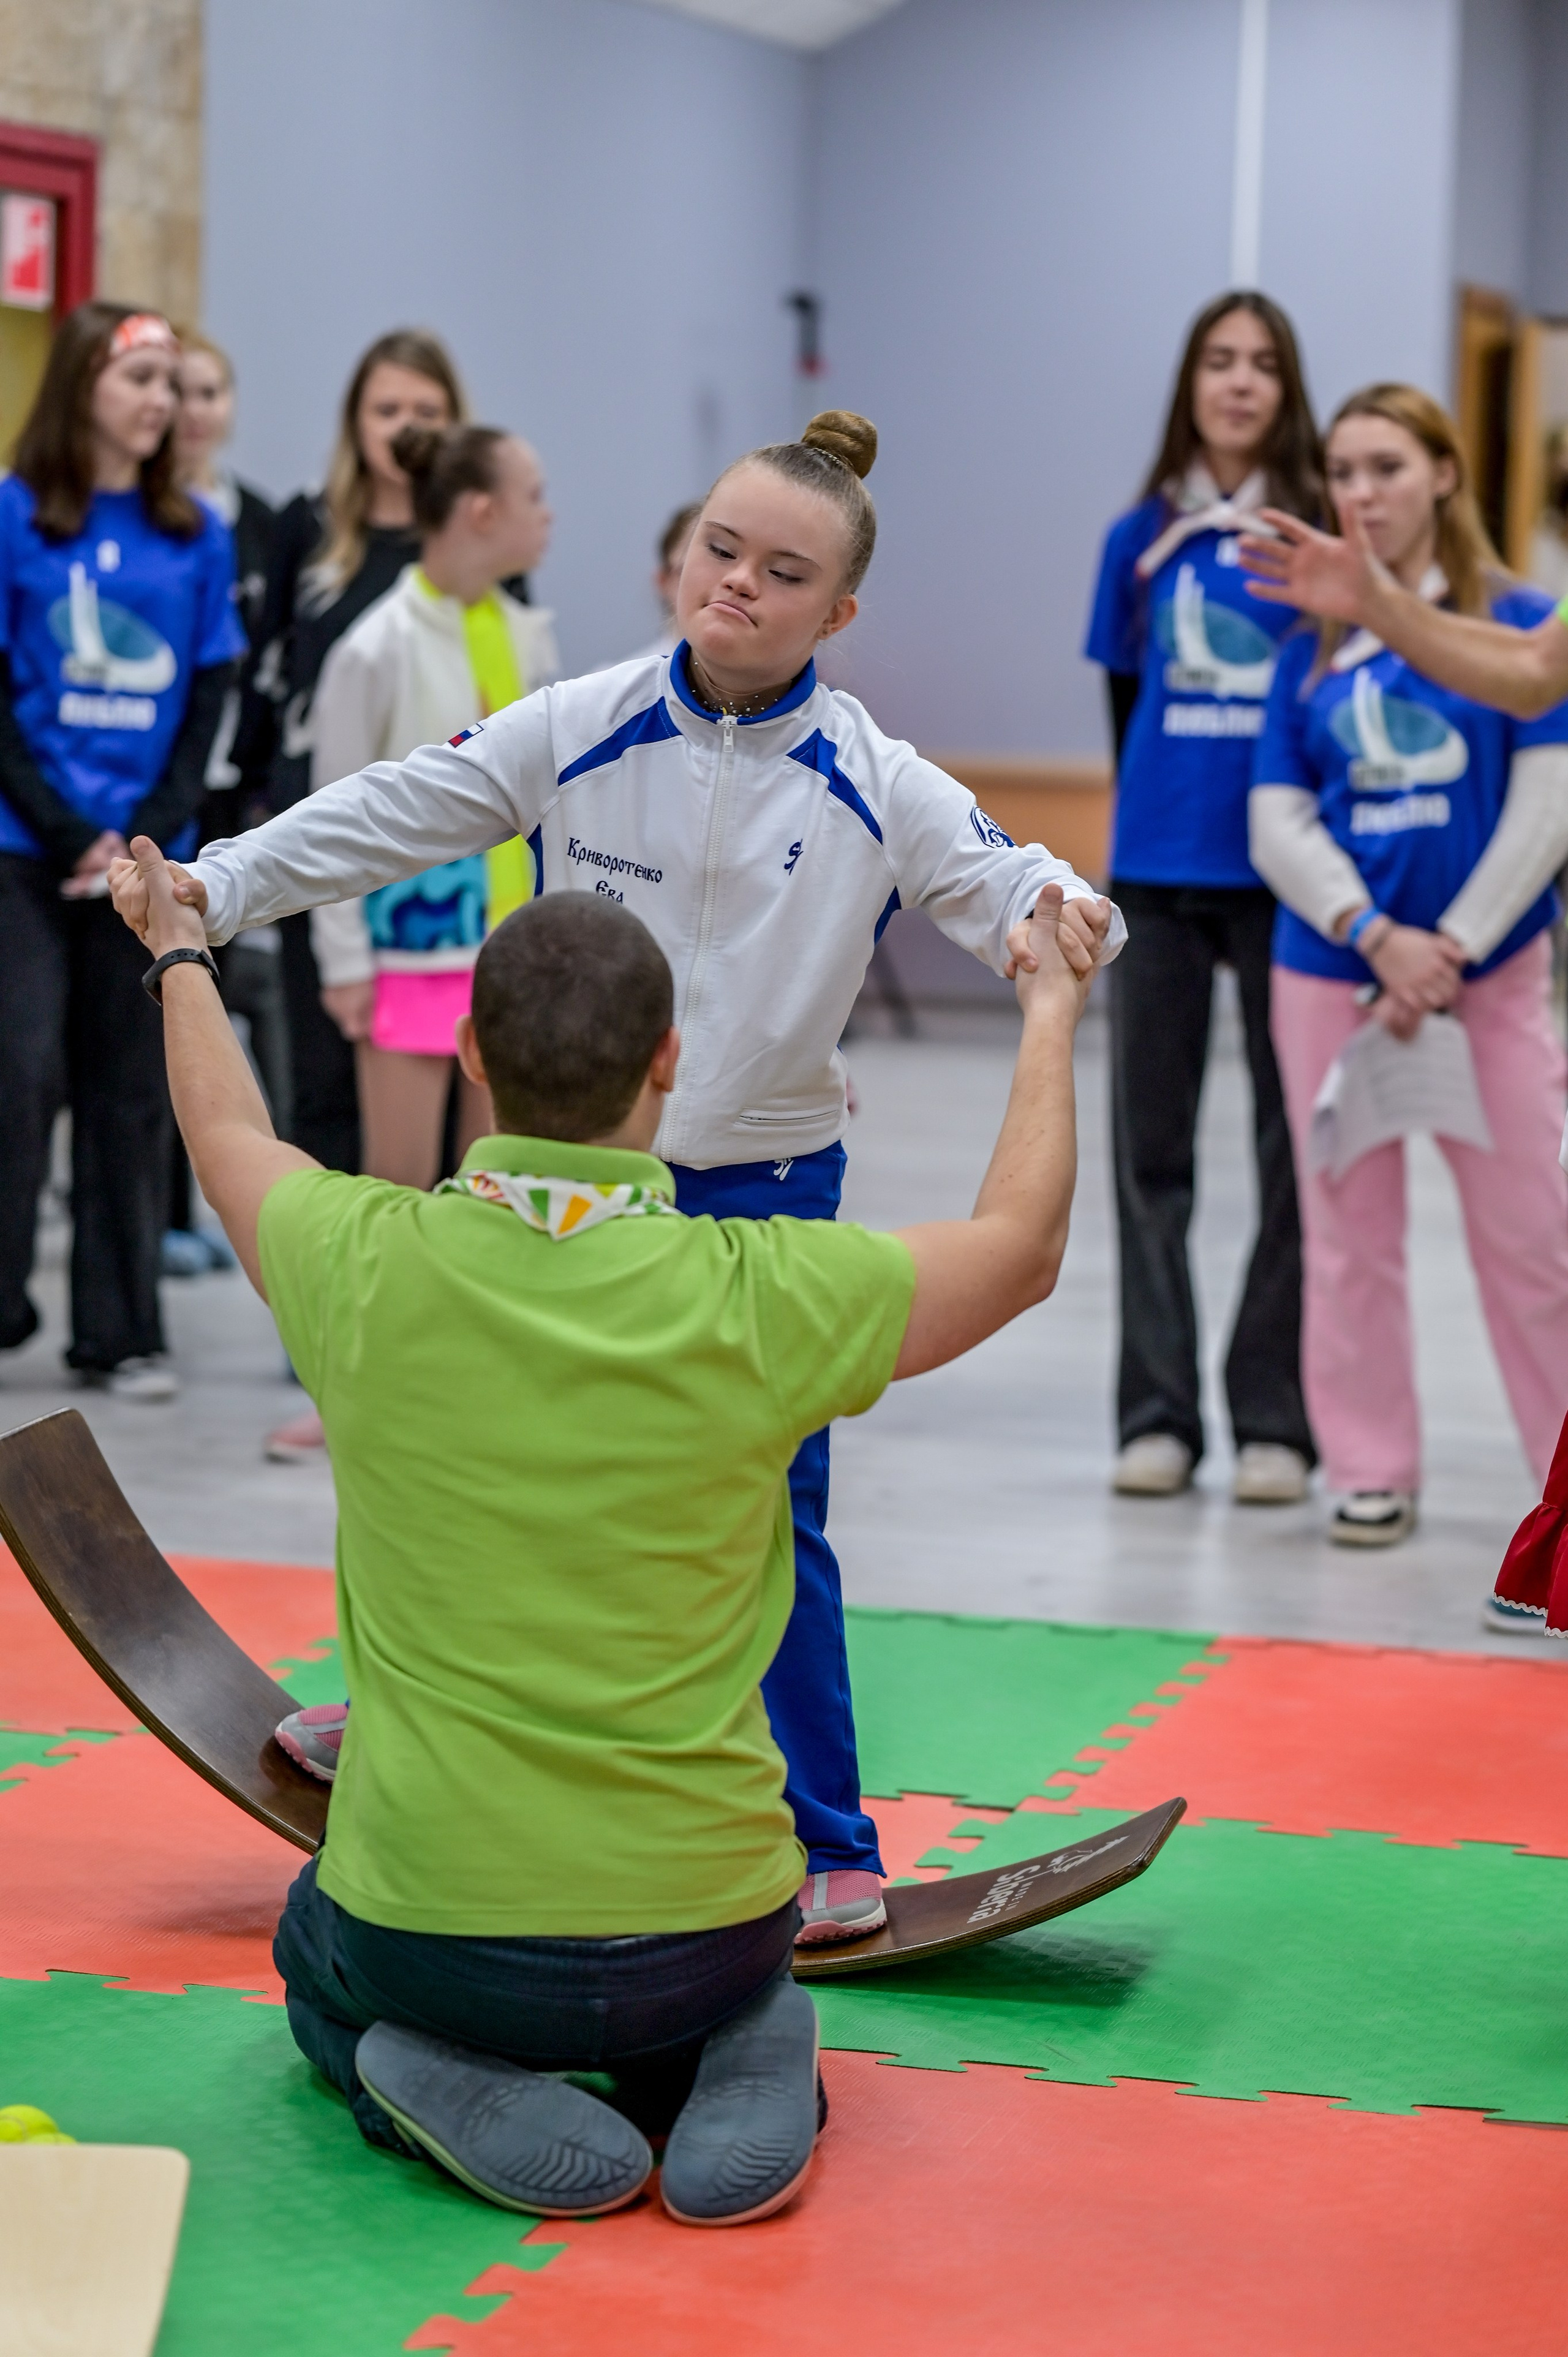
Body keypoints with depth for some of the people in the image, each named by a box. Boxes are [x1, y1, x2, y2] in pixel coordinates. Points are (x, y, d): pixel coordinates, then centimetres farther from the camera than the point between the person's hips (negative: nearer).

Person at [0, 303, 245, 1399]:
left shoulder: (199, 535, 7)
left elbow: (209, 701, 7)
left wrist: (146, 834, -7)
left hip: (149, 852, 3)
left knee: (133, 1088, 6)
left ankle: (120, 1330, 14)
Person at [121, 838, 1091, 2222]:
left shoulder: (366, 1266, -12)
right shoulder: (760, 1300, -16)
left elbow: (231, 1141, 13)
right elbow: (1024, 1248, 3)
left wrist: (180, 957, 32)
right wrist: (1053, 1012, 18)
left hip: (430, 1932, 0)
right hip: (699, 1929, 1)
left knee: (324, 1962, 35)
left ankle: (456, 2091, 1)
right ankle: (735, 2064, 2)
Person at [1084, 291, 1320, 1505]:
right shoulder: (1142, 540, 7)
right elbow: (1127, 700, 13)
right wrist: (1148, 823, 11)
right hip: (1158, 874, 3)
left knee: (1295, 1147, 2)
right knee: (1150, 1143, 5)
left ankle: (1275, 1417, 9)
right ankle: (1157, 1412, 13)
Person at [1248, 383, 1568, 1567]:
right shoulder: (1311, 651, 6)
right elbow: (1279, 821, 2)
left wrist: (1450, 951, -10)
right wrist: (1379, 937, -12)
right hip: (1331, 977, 3)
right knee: (1349, 1237, 6)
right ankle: (1373, 1469, 17)